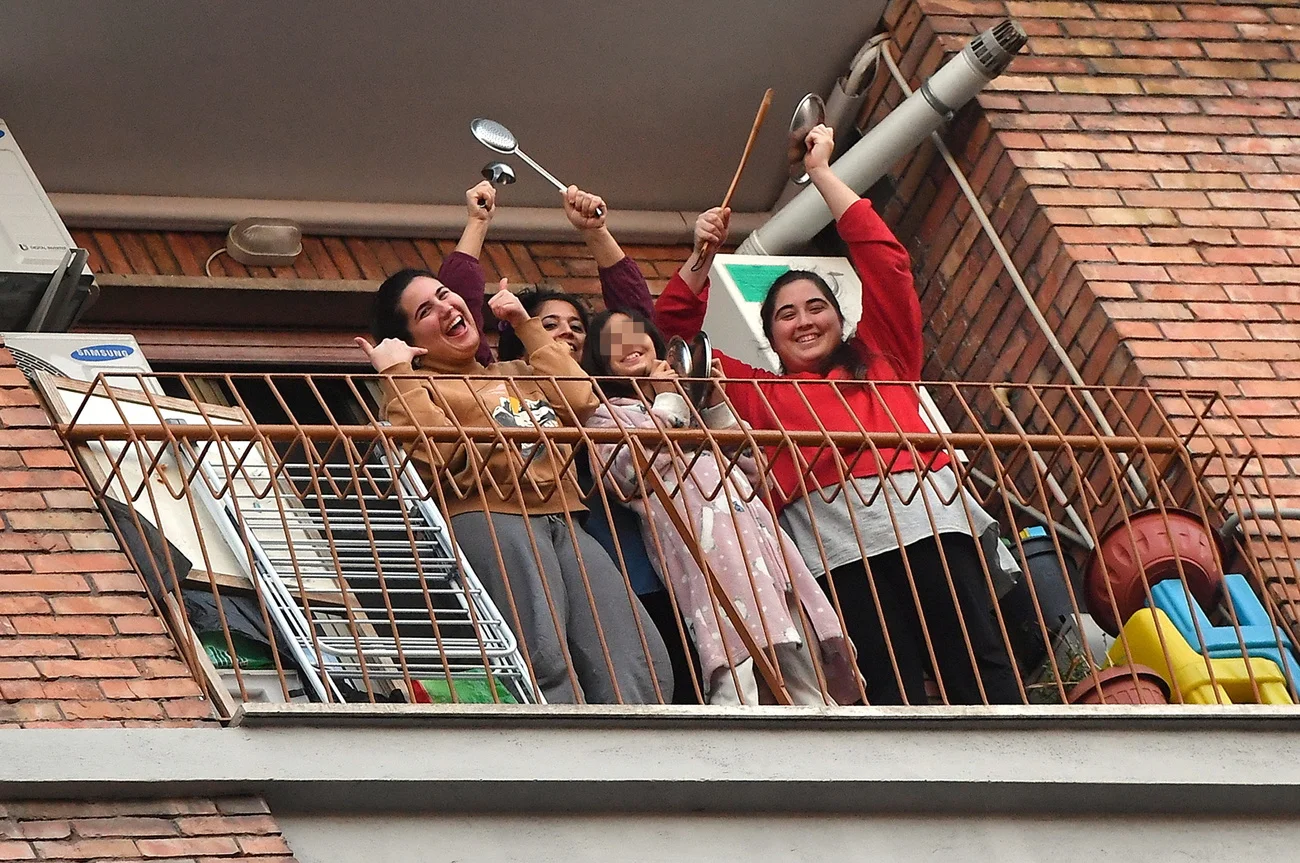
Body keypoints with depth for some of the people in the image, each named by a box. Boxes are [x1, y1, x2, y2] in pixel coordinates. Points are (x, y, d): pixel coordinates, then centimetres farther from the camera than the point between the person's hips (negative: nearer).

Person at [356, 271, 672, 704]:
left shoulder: (516, 373, 35)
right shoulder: (415, 386, 15)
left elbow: (579, 400, 16)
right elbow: (436, 453, -6)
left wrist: (527, 326, 23)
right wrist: (396, 373, 1)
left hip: (561, 520, 6)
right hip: (490, 519, -6)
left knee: (643, 667, -16)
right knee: (547, 659, -32)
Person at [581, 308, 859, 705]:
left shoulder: (690, 402, 36)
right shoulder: (606, 413, 19)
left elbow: (750, 470, 28)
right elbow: (630, 475, -3)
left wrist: (717, 406, 18)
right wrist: (668, 404, 7)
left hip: (754, 524, 6)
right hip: (698, 535, -6)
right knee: (734, 671, -28)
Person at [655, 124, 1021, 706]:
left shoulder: (882, 360, 29)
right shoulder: (759, 392, 30)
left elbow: (882, 255, 26)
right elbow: (677, 328, 35)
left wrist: (821, 172, 31)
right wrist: (702, 255, 26)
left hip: (927, 511, 1)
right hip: (838, 536, -1)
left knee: (978, 665, -13)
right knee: (891, 686, -14)